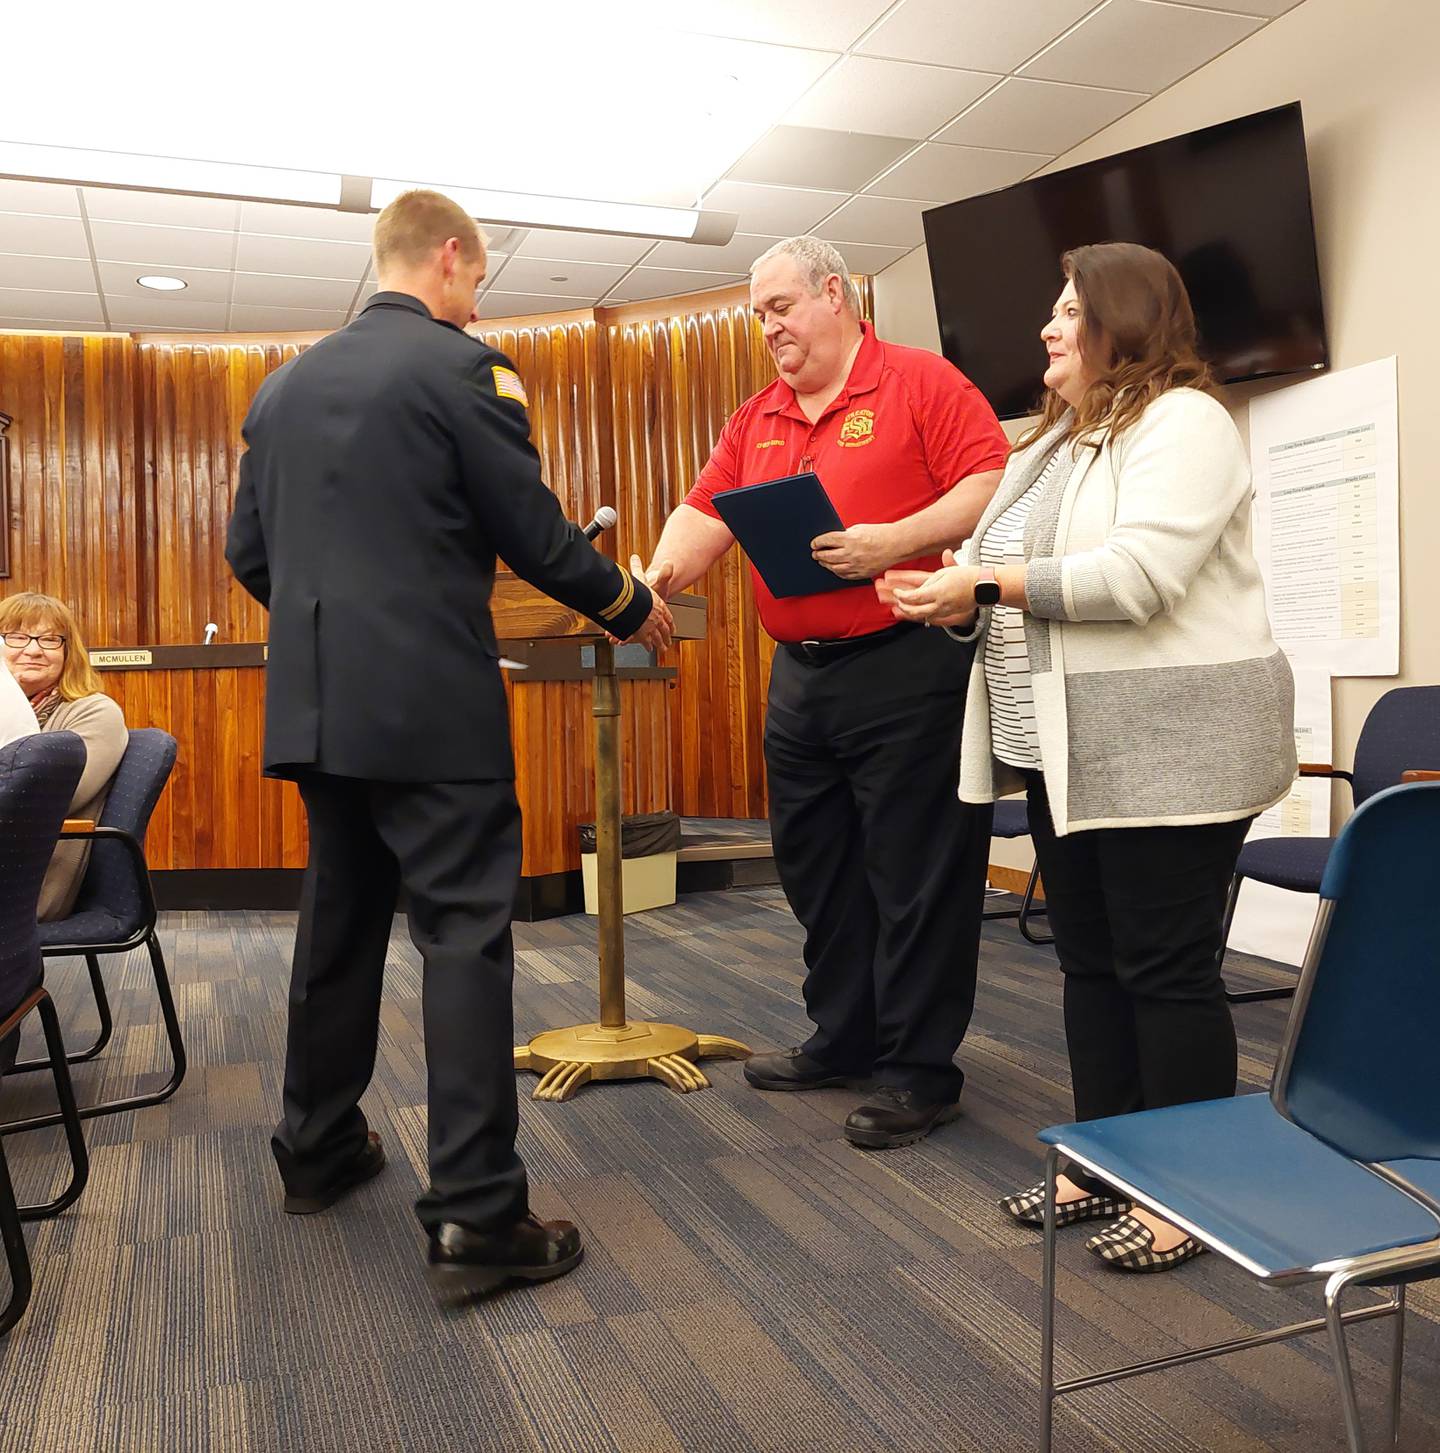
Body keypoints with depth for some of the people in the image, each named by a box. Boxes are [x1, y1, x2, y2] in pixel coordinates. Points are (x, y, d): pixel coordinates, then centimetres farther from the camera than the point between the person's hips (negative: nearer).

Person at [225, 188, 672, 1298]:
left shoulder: (284, 384, 14)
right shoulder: (463, 367, -7)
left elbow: (249, 552, 16)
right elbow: (535, 537, -8)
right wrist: (634, 609, 8)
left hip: (317, 703, 7)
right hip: (432, 705, -7)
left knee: (339, 919, 18)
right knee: (465, 937, -5)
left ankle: (318, 1147, 31)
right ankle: (476, 1216, -5)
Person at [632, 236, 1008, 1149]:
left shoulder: (921, 383, -2)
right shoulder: (757, 419, 17)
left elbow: (995, 487, -12)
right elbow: (706, 515, 8)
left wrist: (892, 543, -23)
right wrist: (659, 576, -11)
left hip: (908, 669, -7)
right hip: (800, 677, 8)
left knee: (915, 875, -1)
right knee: (816, 870, 15)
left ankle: (921, 1071, 11)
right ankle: (843, 1041, 30)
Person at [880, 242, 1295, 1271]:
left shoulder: (1183, 421, -7)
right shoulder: (1057, 441, 20)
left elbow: (1140, 574, -22)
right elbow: (1025, 591, 19)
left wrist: (990, 584, -19)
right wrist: (958, 602, -1)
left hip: (1167, 751, -8)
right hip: (1069, 752, 9)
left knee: (1167, 971, -1)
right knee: (1089, 962, 13)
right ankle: (1104, 1165, 26)